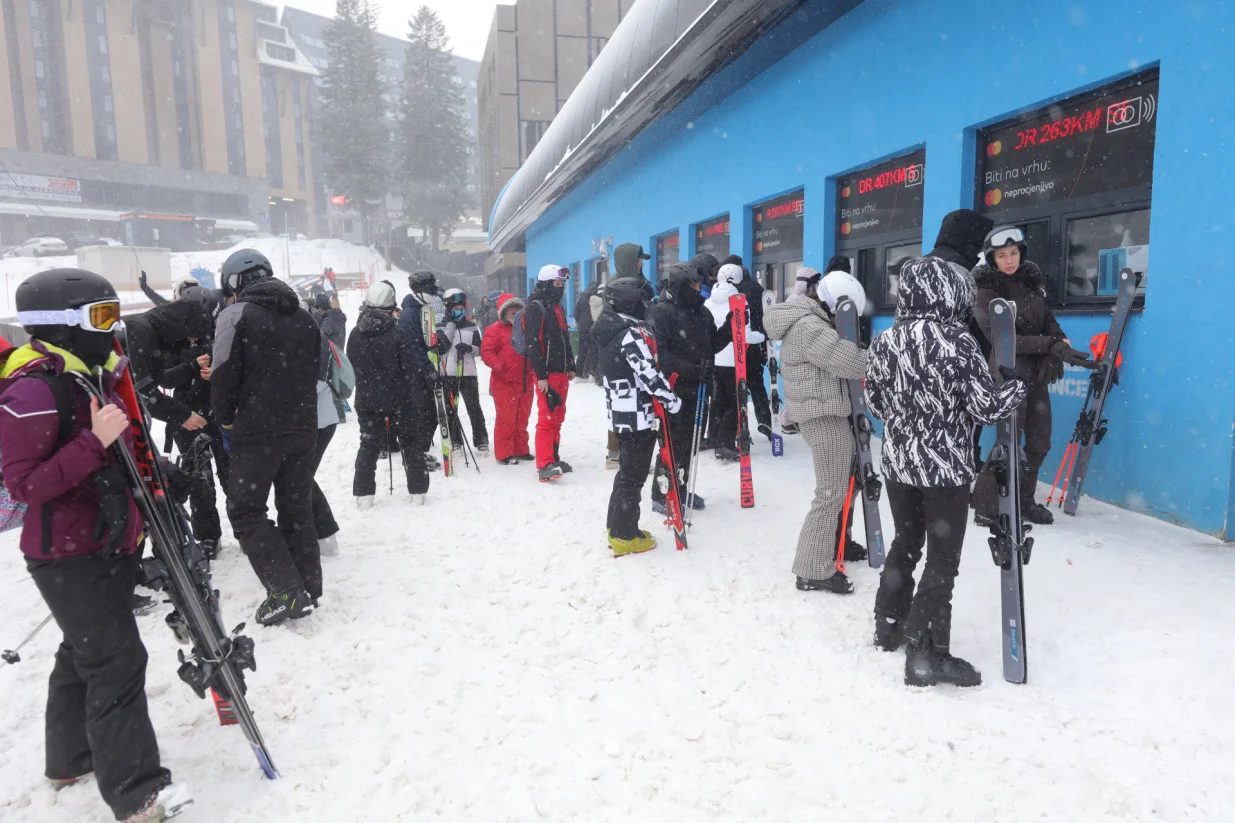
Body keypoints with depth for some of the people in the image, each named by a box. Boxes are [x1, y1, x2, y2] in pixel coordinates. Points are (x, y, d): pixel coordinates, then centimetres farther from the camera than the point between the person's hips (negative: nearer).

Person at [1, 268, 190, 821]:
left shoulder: (101, 375, 9)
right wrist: (94, 441, -31)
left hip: (114, 546, 9)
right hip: (68, 556, -9)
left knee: (85, 654, 21)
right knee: (116, 660, -9)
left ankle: (71, 760, 38)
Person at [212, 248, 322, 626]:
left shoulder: (237, 314, -7)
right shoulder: (304, 317, 12)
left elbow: (223, 375, -10)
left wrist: (226, 418, 5)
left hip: (258, 431, -6)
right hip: (304, 428, 6)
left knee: (245, 509, 4)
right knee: (297, 509, 14)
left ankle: (286, 591, -5)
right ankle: (308, 589, 17)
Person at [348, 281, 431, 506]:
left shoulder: (355, 335, -1)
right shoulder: (398, 334, -16)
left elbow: (350, 366, 10)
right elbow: (411, 369, -15)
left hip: (367, 399, 3)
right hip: (398, 398, -3)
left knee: (369, 444, 12)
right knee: (410, 442, 9)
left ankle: (364, 494, 7)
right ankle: (418, 491, 13)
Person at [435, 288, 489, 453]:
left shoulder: (471, 327, 9)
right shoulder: (441, 326, 3)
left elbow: (479, 349, 9)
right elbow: (441, 348, -11)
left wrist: (469, 348, -13)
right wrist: (450, 324, -10)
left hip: (468, 373, 0)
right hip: (448, 373, 0)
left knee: (474, 407, 0)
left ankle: (481, 441, 7)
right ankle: (455, 441, 18)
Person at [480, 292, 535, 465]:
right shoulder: (495, 330, -4)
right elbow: (486, 352, -10)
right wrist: (499, 366, -24)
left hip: (526, 382, 6)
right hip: (504, 383, -6)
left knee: (522, 418, 13)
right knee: (506, 418, -3)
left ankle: (521, 450, 24)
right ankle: (504, 454, 4)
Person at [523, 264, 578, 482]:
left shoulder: (557, 307, 19)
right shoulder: (535, 307, -10)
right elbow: (533, 343, -16)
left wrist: (571, 367, 21)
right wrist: (541, 375, -20)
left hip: (561, 372, 9)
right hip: (547, 373, -9)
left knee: (558, 417, 12)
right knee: (547, 418, -12)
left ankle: (553, 457, 21)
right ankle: (544, 464, -14)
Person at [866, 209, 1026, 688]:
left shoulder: (886, 341, -1)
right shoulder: (957, 342, -17)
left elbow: (875, 402, 8)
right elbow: (987, 407, -13)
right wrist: (1018, 388, 6)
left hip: (898, 463, 6)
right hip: (945, 468, -6)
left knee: (905, 545, 22)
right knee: (943, 561, 4)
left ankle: (890, 626, 35)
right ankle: (926, 654, 9)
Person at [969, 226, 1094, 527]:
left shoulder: (1031, 278, 5)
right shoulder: (986, 292, -14)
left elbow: (1048, 318, 11)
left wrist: (1060, 340, -10)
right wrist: (1053, 346, -26)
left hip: (1037, 372, 7)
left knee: (1039, 442, 12)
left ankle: (1023, 502, 28)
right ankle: (985, 508, 6)